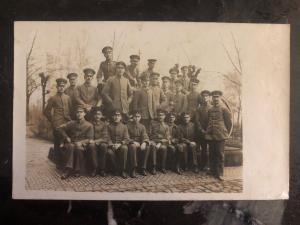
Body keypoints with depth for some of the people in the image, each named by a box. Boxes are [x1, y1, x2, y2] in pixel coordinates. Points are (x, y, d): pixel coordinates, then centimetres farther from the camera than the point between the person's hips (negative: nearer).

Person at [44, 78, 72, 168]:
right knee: (58, 144, 1)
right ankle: (59, 163, 10)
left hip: (67, 124, 4)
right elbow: (46, 111, 4)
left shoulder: (67, 98, 14)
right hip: (57, 125, -3)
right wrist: (52, 120, 3)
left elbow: (71, 110, 19)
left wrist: (70, 120, 9)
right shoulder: (52, 98, 3)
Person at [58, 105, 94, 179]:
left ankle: (78, 170, -23)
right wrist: (66, 137, 1)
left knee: (79, 148, -37)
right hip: (71, 143, 2)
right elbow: (61, 128, 14)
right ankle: (68, 169, -37)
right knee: (71, 146, -35)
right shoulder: (72, 123, 14)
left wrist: (81, 142, -18)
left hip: (82, 145, -2)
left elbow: (90, 139, -1)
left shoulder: (89, 125, 6)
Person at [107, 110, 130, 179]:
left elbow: (126, 139, 1)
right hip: (112, 145, 0)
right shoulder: (109, 126, 10)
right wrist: (112, 144, -15)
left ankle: (123, 170, -24)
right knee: (109, 151, -35)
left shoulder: (124, 126, 9)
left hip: (121, 145, 0)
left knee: (124, 148, -37)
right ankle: (118, 169, -15)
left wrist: (120, 144, -18)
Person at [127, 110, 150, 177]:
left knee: (147, 147, -28)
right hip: (131, 143, -3)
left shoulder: (142, 126, 11)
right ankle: (133, 170, -36)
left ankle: (143, 168, -20)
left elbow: (145, 137, -2)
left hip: (140, 144, 3)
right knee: (133, 146, -38)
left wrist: (144, 143, -25)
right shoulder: (128, 126, 1)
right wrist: (133, 142, -23)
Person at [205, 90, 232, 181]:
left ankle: (219, 173, 2)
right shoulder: (210, 110, 12)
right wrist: (207, 131, 13)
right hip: (210, 135, 4)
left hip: (220, 135, -4)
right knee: (212, 154, 9)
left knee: (220, 154, -2)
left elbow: (229, 122, 2)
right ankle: (213, 171, 19)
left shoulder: (224, 109, -1)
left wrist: (226, 133, 5)